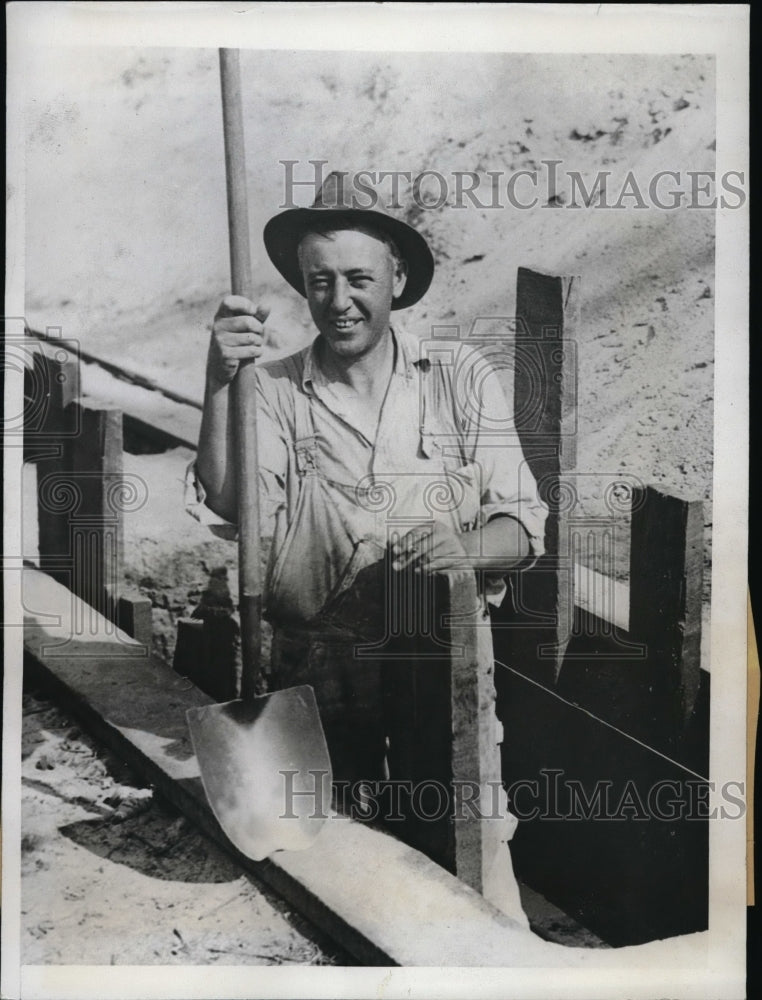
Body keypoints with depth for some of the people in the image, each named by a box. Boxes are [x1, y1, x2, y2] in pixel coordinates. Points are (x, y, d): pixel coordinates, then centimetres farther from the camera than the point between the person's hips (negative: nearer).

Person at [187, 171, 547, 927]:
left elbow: (523, 525, -2)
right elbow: (232, 509, -12)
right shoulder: (274, 391, 2)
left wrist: (463, 547, -23)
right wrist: (220, 384, -22)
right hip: (318, 676, 1)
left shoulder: (461, 376, 2)